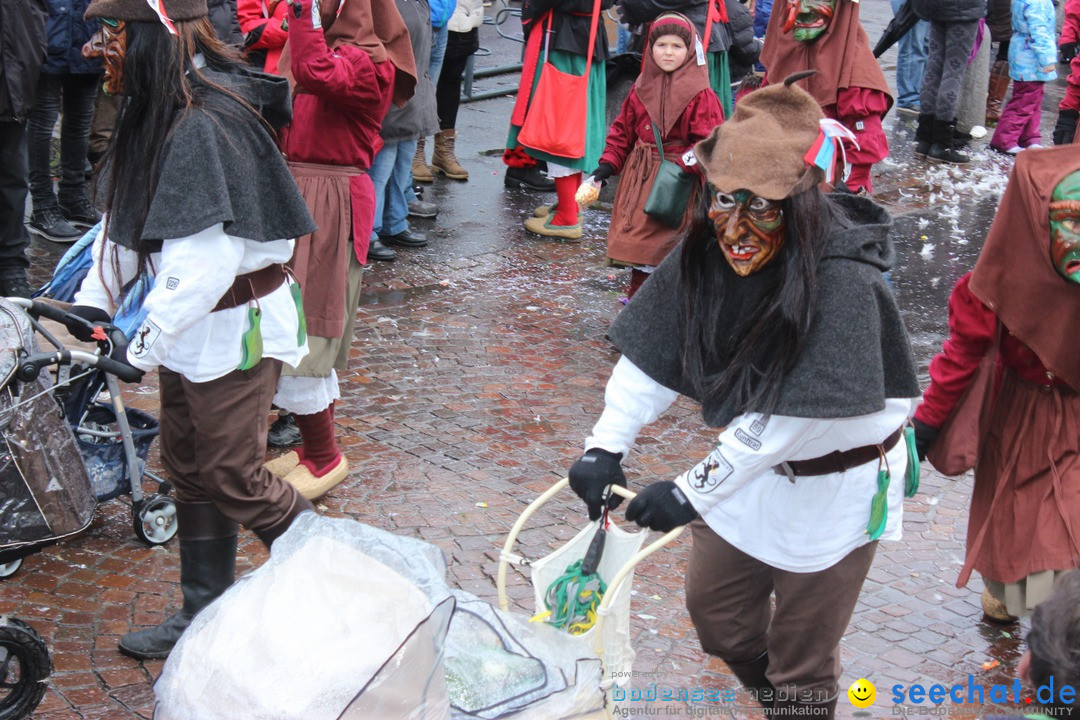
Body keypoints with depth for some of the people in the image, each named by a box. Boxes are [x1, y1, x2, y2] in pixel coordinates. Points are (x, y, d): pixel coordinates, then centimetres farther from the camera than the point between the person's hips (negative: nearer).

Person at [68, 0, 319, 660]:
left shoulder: (203, 128, -27)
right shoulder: (155, 116, 4)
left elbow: (204, 263, -30)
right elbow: (127, 221, 12)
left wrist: (146, 345, -24)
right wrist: (93, 303, 5)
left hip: (236, 327, -10)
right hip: (189, 326, 10)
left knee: (232, 476, 1)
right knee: (189, 470, 16)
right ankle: (204, 616, 30)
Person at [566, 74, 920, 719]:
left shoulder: (842, 280, -33)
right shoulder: (708, 254, -13)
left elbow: (790, 412, -33)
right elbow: (653, 356, -9)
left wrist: (692, 494, -30)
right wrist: (604, 449, -20)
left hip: (835, 483, -6)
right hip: (752, 464, 6)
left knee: (801, 664, 8)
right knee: (716, 617, 21)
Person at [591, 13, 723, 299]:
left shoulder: (700, 94, -10)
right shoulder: (642, 88, 8)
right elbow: (623, 129, 14)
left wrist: (685, 166, -26)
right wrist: (608, 163, 5)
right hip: (640, 176, 6)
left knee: (669, 241, -4)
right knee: (637, 239, 12)